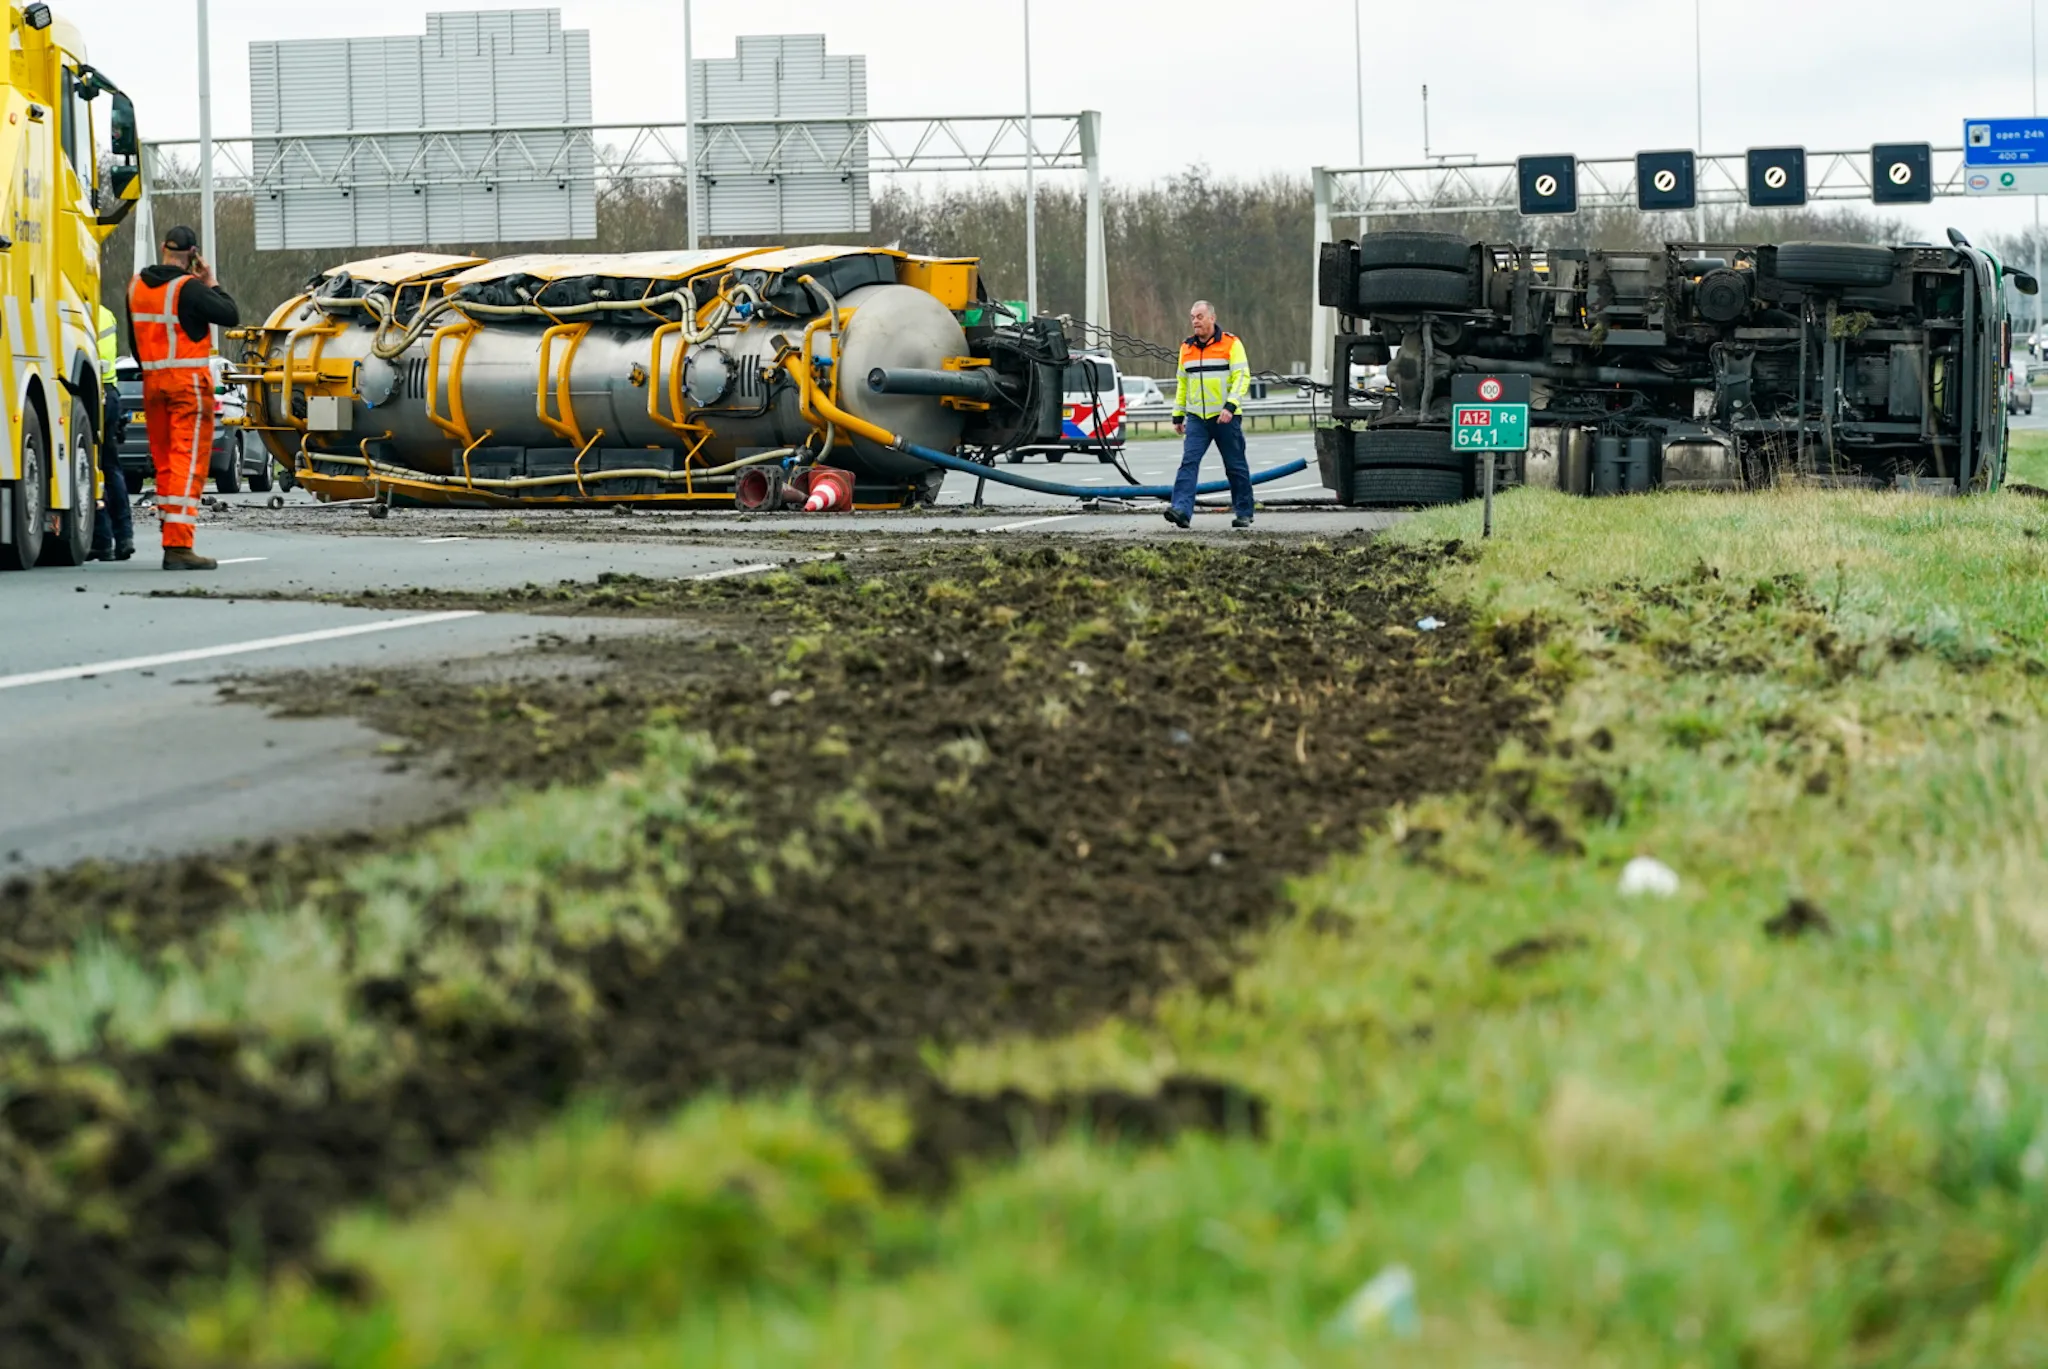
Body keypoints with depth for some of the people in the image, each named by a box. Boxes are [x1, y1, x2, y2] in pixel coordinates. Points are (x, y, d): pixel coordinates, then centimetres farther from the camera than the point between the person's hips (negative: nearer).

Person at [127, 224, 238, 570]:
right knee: (188, 464, -8)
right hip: (189, 382, -7)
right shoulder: (188, 288, -14)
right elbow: (231, 315, -14)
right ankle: (179, 545, -15)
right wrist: (211, 284, -1)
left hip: (153, 382, 7)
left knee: (164, 462, 14)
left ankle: (173, 540, 18)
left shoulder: (137, 286, 8)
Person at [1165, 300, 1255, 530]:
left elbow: (1242, 377, -11)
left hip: (1225, 418, -4)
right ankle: (1182, 510, -23)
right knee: (1189, 462, -12)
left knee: (1236, 466, 5)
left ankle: (1244, 513, 17)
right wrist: (1178, 415, 17)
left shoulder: (1231, 344, -4)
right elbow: (1182, 383, 20)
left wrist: (1230, 407, -23)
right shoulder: (1186, 348, 12)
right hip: (1196, 417, 4)